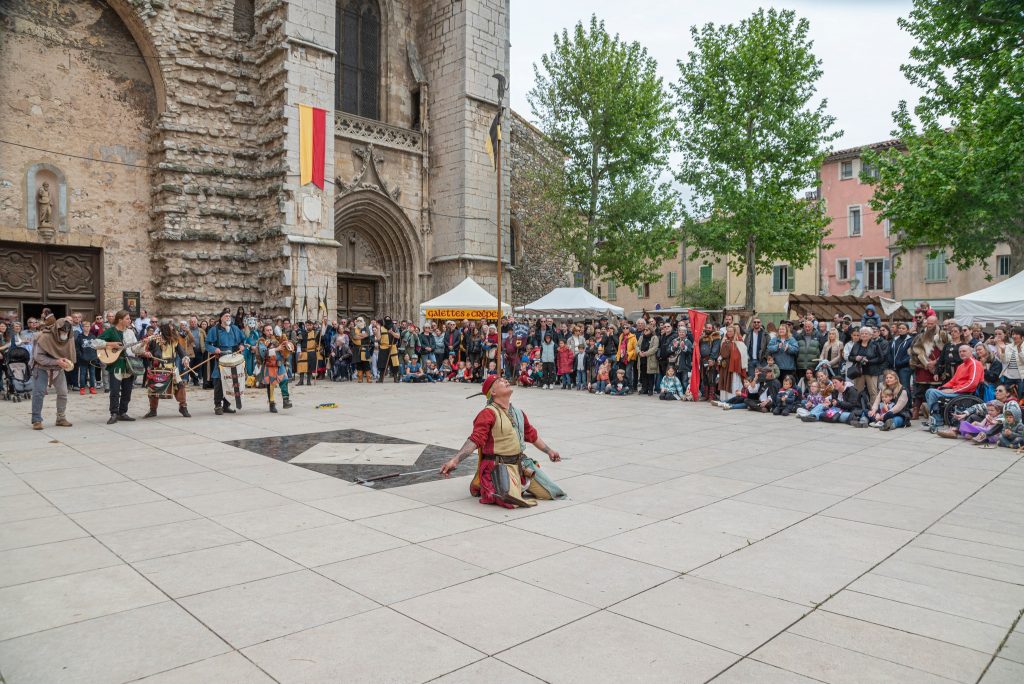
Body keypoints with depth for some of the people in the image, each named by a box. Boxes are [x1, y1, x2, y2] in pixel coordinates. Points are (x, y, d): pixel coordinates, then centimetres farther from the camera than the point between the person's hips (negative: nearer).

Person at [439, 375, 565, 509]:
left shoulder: (518, 413, 11)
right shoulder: (488, 413, -14)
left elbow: (532, 435, 24)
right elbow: (475, 439, -22)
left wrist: (549, 451, 32)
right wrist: (455, 460, -34)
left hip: (522, 462, 7)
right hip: (500, 466, -7)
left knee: (551, 493, 9)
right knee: (512, 501, -29)